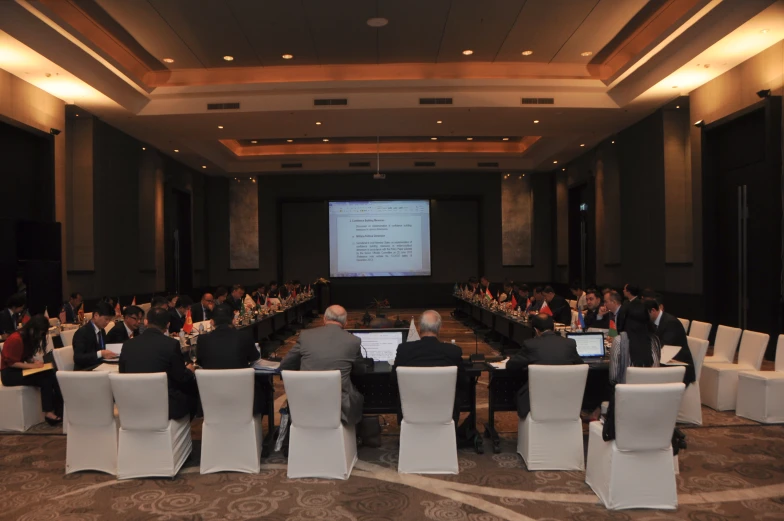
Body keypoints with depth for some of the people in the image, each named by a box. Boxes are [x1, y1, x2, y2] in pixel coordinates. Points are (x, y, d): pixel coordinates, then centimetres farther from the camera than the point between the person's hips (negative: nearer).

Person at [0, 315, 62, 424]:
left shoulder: (30, 338, 5)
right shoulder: (15, 339, -20)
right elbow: (11, 363, -19)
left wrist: (35, 362, -7)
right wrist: (31, 365, -22)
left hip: (21, 370, 7)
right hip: (9, 373, -7)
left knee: (51, 375, -19)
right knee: (45, 379, -26)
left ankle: (58, 408, -21)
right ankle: (48, 412, -19)